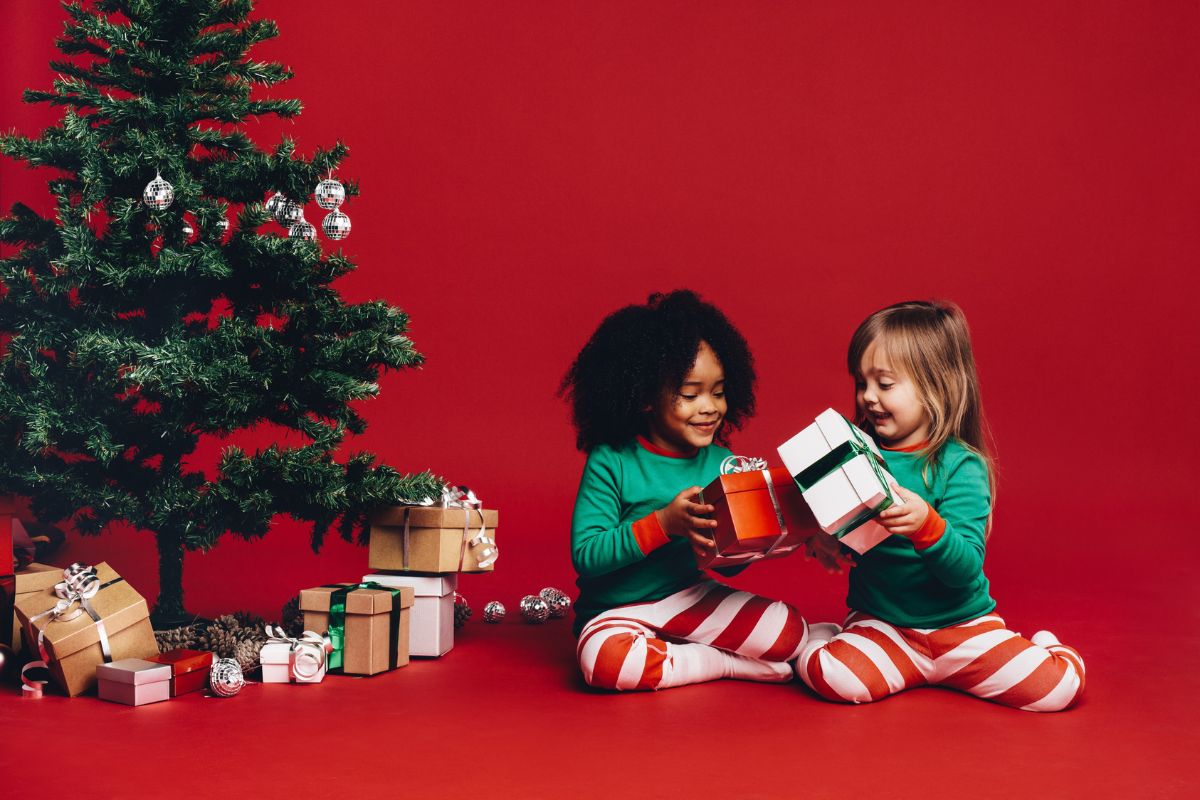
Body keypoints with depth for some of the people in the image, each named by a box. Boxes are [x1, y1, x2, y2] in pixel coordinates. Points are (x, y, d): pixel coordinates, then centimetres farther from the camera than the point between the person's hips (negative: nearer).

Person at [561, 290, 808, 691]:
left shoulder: (720, 462, 1)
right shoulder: (611, 462, -12)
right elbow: (585, 554, -19)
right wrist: (662, 524, -28)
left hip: (692, 597, 3)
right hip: (618, 611, -3)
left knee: (789, 633, -16)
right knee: (605, 659, -36)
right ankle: (724, 663, -15)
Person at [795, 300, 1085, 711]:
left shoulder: (960, 466, -12)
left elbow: (966, 568, -19)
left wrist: (927, 525, -38)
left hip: (961, 625, -1)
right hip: (879, 622, 2)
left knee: (1062, 685, -17)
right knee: (836, 676, -30)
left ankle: (1042, 647, 18)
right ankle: (814, 640, 5)